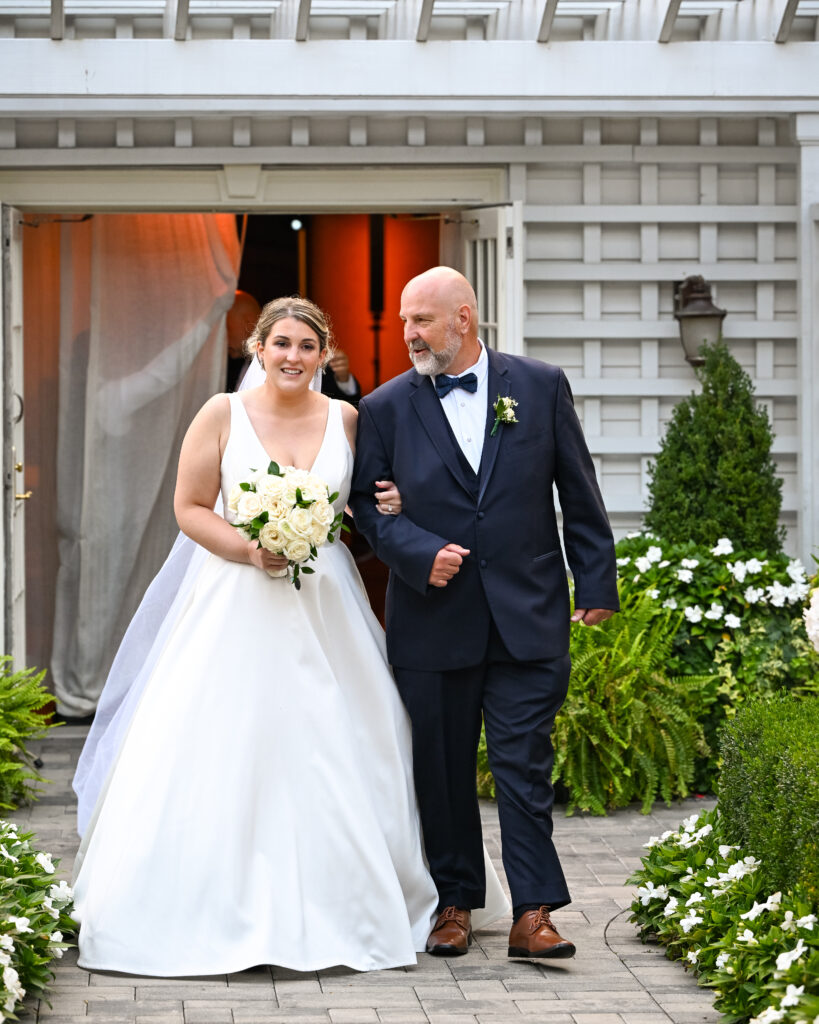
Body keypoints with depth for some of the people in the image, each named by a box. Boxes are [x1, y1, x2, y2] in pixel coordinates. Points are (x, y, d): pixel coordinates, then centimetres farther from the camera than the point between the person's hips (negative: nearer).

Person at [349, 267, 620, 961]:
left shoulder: (541, 386, 3)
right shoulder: (386, 407, 3)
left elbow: (578, 493, 6)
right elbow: (367, 504, 4)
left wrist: (596, 582, 3)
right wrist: (420, 553, -12)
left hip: (527, 616, -1)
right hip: (432, 622, 1)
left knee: (525, 764, -3)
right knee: (443, 769, 7)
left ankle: (533, 914, -1)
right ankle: (456, 904, 19)